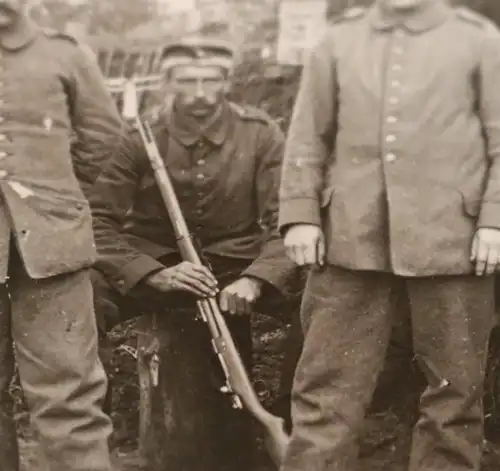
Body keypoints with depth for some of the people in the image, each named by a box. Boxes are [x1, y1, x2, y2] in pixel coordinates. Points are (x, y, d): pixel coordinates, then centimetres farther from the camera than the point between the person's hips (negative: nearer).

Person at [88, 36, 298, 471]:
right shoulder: (139, 136, -7)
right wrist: (155, 275, -27)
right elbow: (99, 220, -11)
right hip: (148, 268, 0)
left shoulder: (261, 134, -5)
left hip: (229, 274, 1)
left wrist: (256, 279, -29)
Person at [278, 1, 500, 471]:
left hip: (450, 239, -1)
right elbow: (307, 138, 10)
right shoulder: (338, 39, 9)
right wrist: (300, 214, 2)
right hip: (350, 240, 1)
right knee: (325, 385, 4)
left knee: (453, 387, 9)